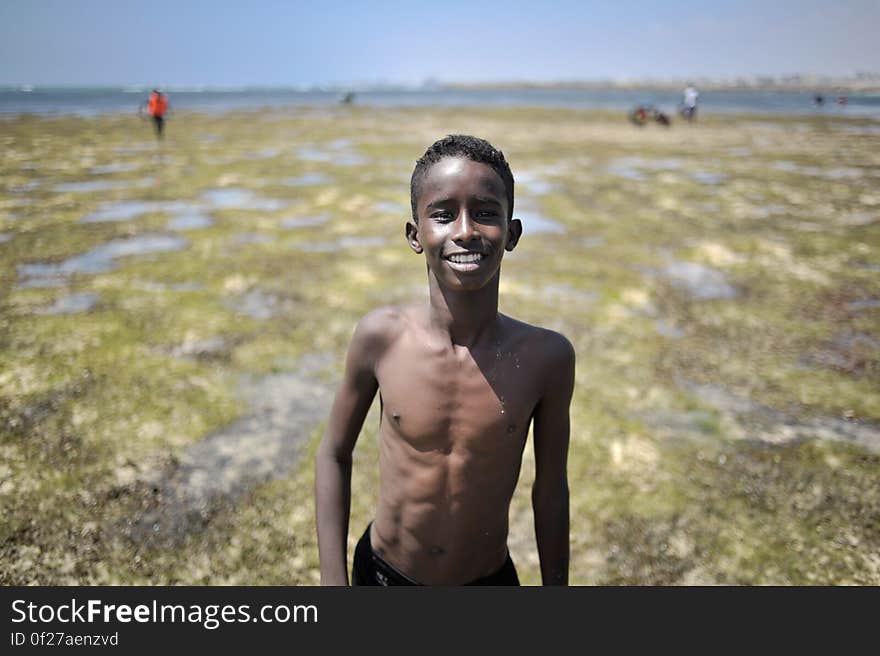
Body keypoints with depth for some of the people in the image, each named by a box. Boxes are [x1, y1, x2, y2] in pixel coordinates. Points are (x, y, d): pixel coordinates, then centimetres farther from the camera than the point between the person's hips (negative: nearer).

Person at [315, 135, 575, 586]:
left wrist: (555, 583, 3)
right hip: (382, 571, 0)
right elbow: (334, 454, -7)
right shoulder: (380, 337, -20)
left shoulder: (546, 358, -20)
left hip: (490, 578, 0)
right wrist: (333, 581, -6)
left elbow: (550, 490, -7)